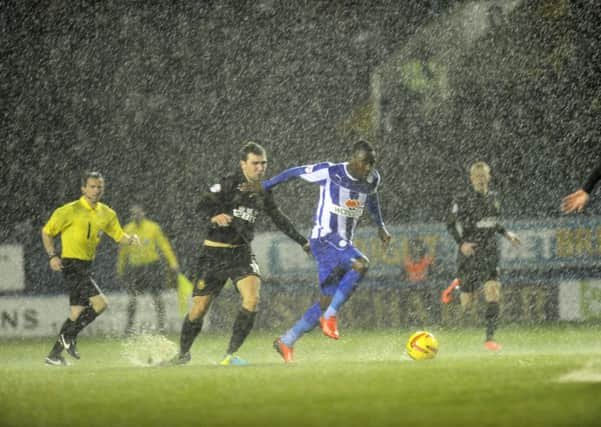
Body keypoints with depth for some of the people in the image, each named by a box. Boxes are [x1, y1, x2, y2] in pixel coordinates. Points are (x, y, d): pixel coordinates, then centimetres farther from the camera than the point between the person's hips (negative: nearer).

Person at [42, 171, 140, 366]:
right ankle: (69, 336, -4)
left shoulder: (106, 214, 9)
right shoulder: (71, 211, -10)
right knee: (100, 303, -18)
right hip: (71, 265, -8)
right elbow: (47, 232, -1)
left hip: (86, 266, 8)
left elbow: (119, 236, 16)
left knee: (78, 311, 10)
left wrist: (131, 239, -6)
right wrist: (52, 255, -13)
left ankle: (55, 354, 19)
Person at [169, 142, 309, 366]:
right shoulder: (229, 184, -9)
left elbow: (279, 218, 22)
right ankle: (183, 353, 26)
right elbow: (202, 205, -20)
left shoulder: (263, 191, 7)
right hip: (215, 253, -4)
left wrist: (302, 241, 27)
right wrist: (215, 216, -43)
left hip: (242, 253, 4)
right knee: (199, 309, 0)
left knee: (252, 299, -21)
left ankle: (230, 355, -14)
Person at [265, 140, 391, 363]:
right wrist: (263, 187, 5)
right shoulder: (330, 172, -14)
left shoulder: (372, 179, 4)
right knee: (360, 264, -32)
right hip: (325, 239, -7)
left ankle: (286, 342, 17)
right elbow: (296, 172, -2)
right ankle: (330, 315, -21)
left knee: (327, 302, 4)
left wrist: (380, 226, 26)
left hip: (344, 243, 7)